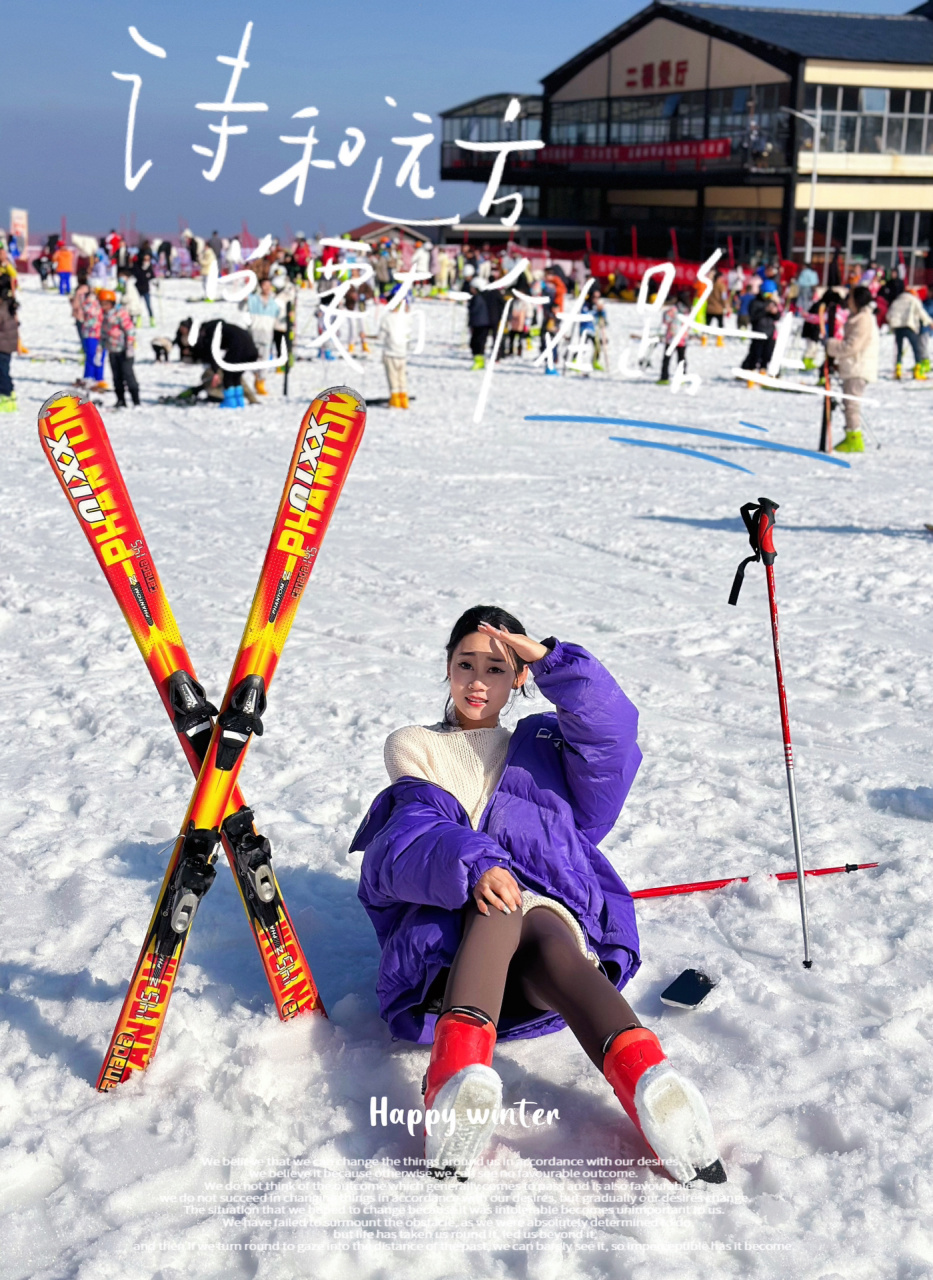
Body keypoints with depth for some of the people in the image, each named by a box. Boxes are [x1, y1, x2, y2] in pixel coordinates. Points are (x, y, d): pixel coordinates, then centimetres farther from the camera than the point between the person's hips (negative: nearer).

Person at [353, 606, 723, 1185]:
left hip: (552, 916, 1)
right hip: (444, 937, -1)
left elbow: (611, 731, 7)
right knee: (503, 903, -36)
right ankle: (460, 1074, -61)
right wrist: (471, 861, -20)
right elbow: (413, 836, 2)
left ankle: (651, 1083, -63)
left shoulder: (544, 744, 30)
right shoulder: (415, 747, 25)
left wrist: (551, 660, -3)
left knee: (551, 942, -36)